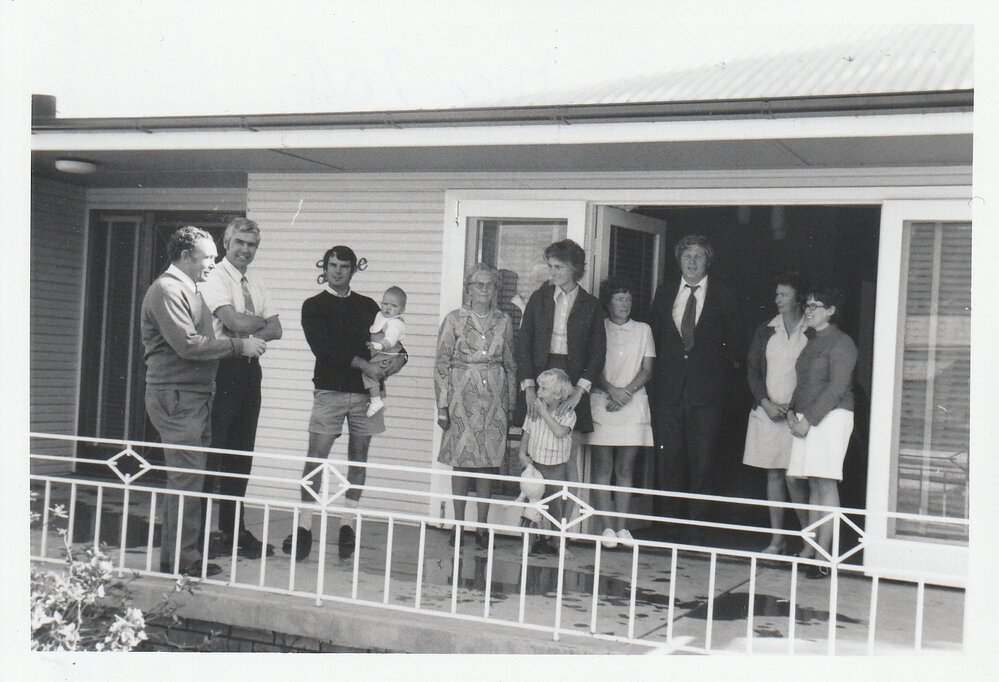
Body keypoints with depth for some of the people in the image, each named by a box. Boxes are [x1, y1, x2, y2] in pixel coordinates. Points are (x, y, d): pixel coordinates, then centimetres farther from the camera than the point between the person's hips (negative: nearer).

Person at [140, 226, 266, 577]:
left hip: (195, 396, 10)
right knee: (187, 478, -9)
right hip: (176, 397, -10)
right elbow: (187, 345, -20)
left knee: (185, 478, 12)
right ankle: (184, 558, -5)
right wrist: (238, 345, -14)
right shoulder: (167, 289, -10)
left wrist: (241, 347, 10)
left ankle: (173, 554, 18)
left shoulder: (188, 290, 23)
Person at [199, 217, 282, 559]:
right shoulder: (215, 278, -6)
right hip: (222, 368, -7)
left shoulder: (255, 283, 17)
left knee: (242, 452, 11)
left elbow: (276, 329, 7)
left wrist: (247, 335, -11)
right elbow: (235, 322, -20)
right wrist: (261, 321, -1)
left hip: (249, 369, 8)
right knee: (211, 451, -6)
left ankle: (233, 530, 19)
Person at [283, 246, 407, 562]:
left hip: (366, 389, 3)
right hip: (330, 390, -3)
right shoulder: (314, 306, 4)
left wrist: (399, 356, -7)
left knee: (358, 458, 4)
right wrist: (363, 365, -18)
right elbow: (322, 347, -9)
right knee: (316, 457, -8)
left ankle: (347, 525, 12)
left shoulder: (367, 306, 15)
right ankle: (303, 527, -4)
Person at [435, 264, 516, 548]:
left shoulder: (503, 321, 8)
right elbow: (442, 363, 0)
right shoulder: (454, 320, 1)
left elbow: (510, 365, 12)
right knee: (461, 460, 0)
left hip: (494, 399, 2)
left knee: (489, 462, 3)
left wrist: (510, 404, 9)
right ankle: (458, 525, 9)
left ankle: (482, 526, 11)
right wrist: (442, 406, -5)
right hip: (463, 399, -2)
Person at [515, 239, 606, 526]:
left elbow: (598, 352, 1)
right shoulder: (539, 299, 9)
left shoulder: (591, 306, 5)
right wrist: (528, 387, -5)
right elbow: (523, 343, 5)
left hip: (573, 386, -1)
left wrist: (579, 391, -10)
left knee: (568, 460, -1)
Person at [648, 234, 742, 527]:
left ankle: (695, 523, 6)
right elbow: (653, 338, 15)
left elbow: (733, 346, 8)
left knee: (702, 461, -2)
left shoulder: (723, 298, 5)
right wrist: (654, 377, 7)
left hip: (706, 392, -2)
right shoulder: (664, 294, 13)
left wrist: (726, 379, 2)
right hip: (667, 391, 2)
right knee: (668, 460, 2)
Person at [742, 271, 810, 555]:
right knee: (773, 475, 7)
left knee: (794, 477, -10)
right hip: (766, 411, 4)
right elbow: (752, 370, 10)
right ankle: (777, 540, 13)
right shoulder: (765, 331, 11)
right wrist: (766, 403, -4)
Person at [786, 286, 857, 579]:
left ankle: (824, 555, -11)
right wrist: (792, 412, 7)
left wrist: (809, 420, -17)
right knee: (814, 485, 8)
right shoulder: (812, 342, 19)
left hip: (831, 416, -8)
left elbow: (836, 388, -15)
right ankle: (809, 549, 10)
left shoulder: (841, 343, -8)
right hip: (807, 419, 8)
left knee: (826, 484, -10)